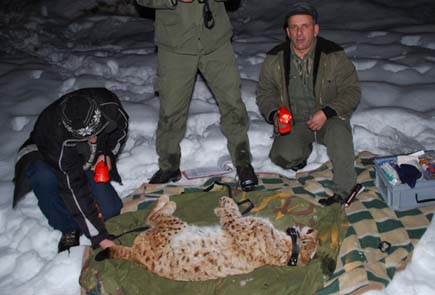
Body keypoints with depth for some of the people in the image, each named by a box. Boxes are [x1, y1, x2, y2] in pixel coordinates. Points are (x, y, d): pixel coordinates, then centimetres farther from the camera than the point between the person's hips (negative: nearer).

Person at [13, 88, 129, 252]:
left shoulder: (108, 105, -31)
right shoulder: (56, 137, -42)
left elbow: (121, 129, -5)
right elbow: (75, 189, -40)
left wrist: (108, 153, -20)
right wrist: (99, 236, -39)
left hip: (91, 164, 4)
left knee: (112, 211, -12)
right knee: (44, 178, -39)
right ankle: (69, 230, -17)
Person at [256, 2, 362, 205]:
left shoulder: (334, 56, -10)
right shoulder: (275, 59, -3)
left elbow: (351, 91, -8)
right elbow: (265, 92, 7)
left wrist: (327, 113, -23)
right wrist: (274, 114, -15)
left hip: (328, 119, -2)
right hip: (293, 123, 2)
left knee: (338, 129, -36)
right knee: (284, 157, -23)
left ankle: (345, 190, -23)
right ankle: (303, 149, 14)